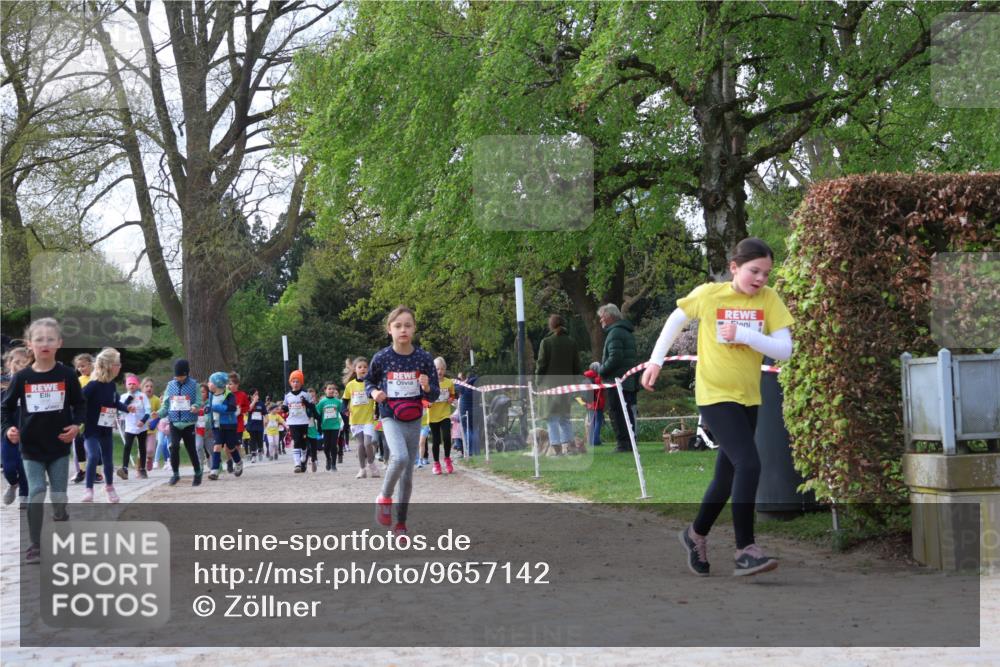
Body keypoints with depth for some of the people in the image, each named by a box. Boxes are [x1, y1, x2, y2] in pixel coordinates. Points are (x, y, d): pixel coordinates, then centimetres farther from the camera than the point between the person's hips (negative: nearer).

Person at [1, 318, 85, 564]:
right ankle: (35, 545, 5)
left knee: (59, 493, 7)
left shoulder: (67, 374, -7)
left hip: (60, 446, 0)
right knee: (35, 493, -4)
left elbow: (80, 404, 4)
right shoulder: (22, 377, -7)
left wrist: (76, 426, -11)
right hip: (31, 447, 0)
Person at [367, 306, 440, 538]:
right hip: (390, 418, -2)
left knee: (407, 474, 8)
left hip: (414, 420, 2)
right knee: (400, 457, -29)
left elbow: (434, 395, 0)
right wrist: (374, 392, -11)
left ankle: (400, 523, 22)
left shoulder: (424, 358, -7)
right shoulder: (381, 357, -9)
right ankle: (384, 497, -3)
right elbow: (369, 381, 10)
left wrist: (427, 387, -21)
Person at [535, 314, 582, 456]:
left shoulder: (546, 342, -6)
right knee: (564, 417, 14)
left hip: (550, 383, -4)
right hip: (567, 384, 4)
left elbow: (541, 364, -7)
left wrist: (538, 382, 3)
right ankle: (569, 446, 9)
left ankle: (556, 448, -7)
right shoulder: (571, 342, 8)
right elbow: (576, 366, 10)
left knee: (552, 418, -2)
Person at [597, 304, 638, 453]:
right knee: (628, 412, 12)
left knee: (617, 413, -7)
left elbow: (615, 358, -23)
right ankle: (629, 443, 15)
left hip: (618, 380, -10)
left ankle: (622, 443, -9)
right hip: (630, 381, 10)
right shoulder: (627, 332, 19)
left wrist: (601, 371, -10)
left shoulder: (615, 333, -12)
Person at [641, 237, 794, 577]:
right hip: (715, 395, -5)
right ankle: (745, 551, -15)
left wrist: (744, 335, -22)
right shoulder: (708, 294, -9)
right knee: (749, 465, -19)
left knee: (728, 474, 13)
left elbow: (785, 350, -10)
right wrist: (655, 361, 5)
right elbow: (675, 321, 8)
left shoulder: (769, 299, -3)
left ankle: (696, 534, 35)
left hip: (748, 397, 5)